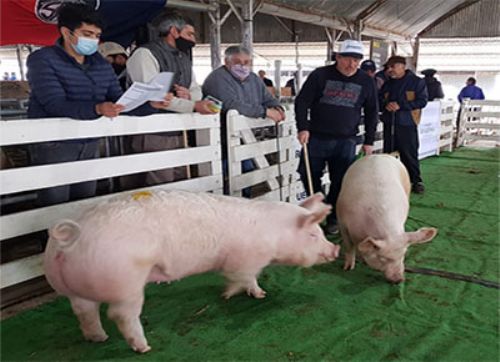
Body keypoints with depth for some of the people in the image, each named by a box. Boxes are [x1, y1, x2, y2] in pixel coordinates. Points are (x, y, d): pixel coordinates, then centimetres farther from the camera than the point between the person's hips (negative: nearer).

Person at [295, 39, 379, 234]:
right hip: (316, 137, 0)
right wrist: (303, 128, -11)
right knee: (309, 176, 5)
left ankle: (333, 218, 15)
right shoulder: (320, 75, -2)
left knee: (341, 182, -1)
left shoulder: (366, 81, 5)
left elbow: (371, 113, 12)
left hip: (345, 141, 1)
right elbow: (302, 101, -1)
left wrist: (369, 141, 8)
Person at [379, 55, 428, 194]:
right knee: (388, 153, 7)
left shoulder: (417, 82, 1)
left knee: (409, 154, -2)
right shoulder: (387, 84, 16)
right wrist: (386, 105, -10)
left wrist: (400, 105, -16)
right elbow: (379, 100, 14)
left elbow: (422, 101, -8)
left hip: (407, 124, -5)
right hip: (389, 124, 5)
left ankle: (416, 181, 9)